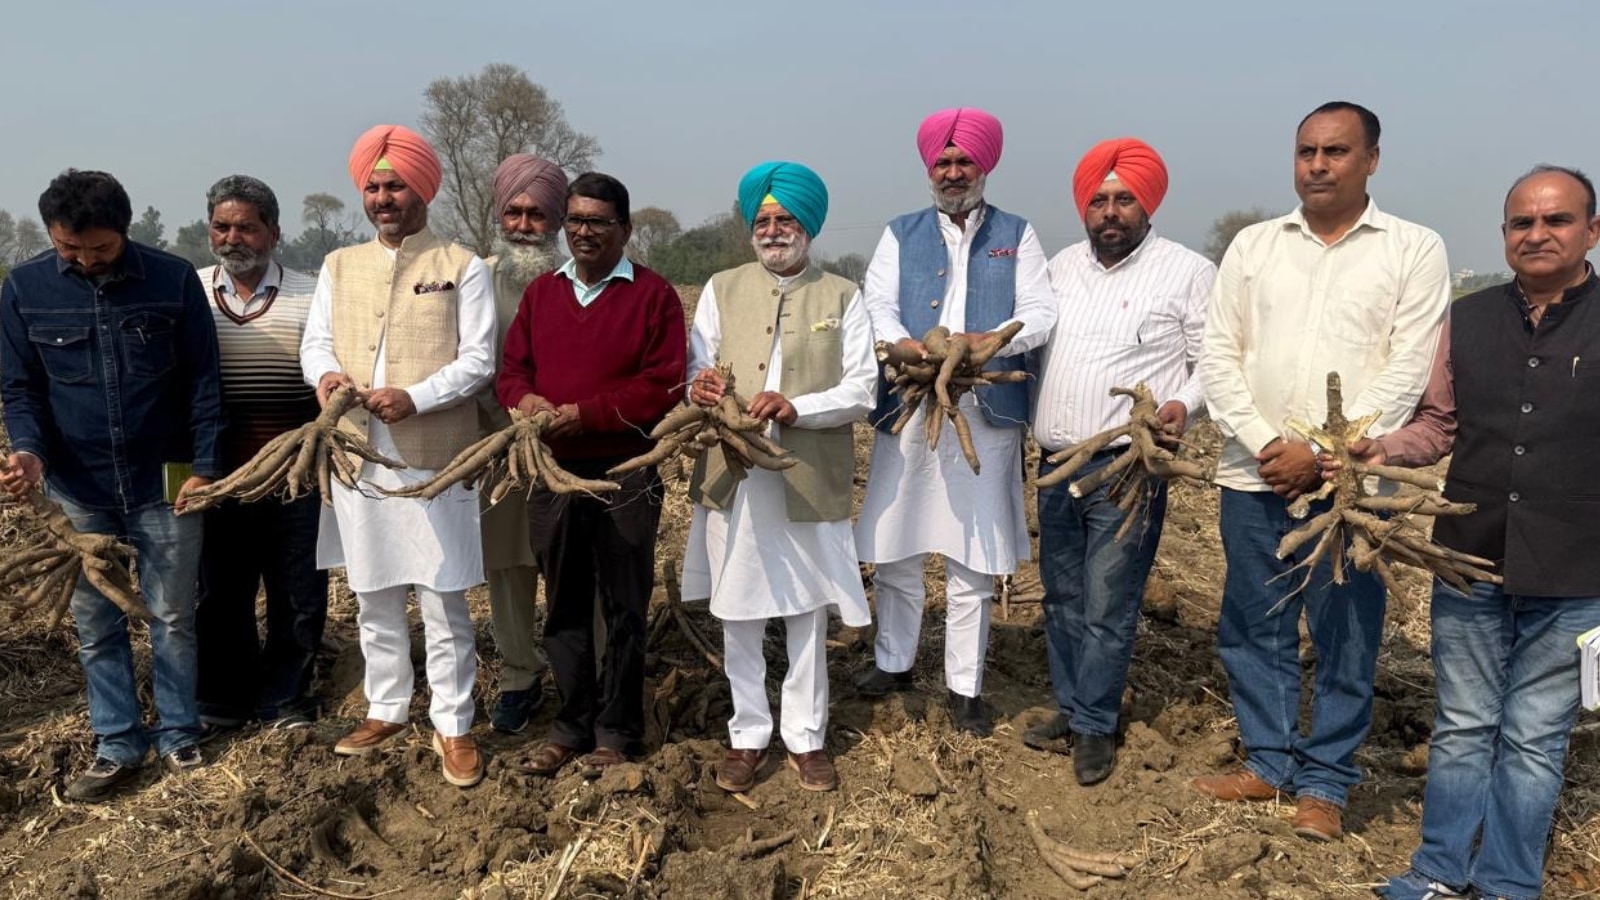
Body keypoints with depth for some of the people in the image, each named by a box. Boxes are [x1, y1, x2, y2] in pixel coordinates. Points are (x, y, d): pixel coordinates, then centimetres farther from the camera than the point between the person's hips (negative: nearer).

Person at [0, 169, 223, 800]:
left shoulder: (174, 280, -7)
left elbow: (203, 380, -3)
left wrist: (205, 466, -7)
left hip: (163, 483, -2)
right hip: (78, 490, 2)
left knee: (173, 617, 9)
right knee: (96, 624, 10)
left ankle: (178, 736, 24)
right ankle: (117, 746, 22)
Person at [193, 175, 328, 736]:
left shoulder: (309, 297, 1)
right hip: (216, 475, 1)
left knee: (299, 596, 7)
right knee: (219, 594, 12)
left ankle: (286, 701, 25)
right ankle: (223, 700, 30)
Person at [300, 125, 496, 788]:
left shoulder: (462, 267, -1)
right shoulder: (339, 266, 12)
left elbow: (479, 360, -7)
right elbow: (315, 340, 10)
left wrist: (413, 397, -21)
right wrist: (325, 374, -14)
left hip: (435, 460, -4)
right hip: (358, 458, 5)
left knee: (444, 603, 1)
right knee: (374, 598, 15)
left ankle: (453, 726, 14)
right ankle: (386, 709, 32)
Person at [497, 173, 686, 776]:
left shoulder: (654, 295, -3)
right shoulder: (541, 292, 13)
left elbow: (664, 386, -11)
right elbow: (512, 367, 11)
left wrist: (584, 413, -16)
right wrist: (524, 399, -12)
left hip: (624, 475, -4)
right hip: (552, 471, 5)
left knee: (623, 609, 6)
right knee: (564, 606, 12)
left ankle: (617, 730, 19)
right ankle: (572, 722, 25)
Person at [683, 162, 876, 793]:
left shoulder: (842, 297, 4)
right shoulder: (722, 289, 9)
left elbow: (862, 390, -4)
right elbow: (697, 371, 4)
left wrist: (795, 407, -20)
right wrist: (700, 389, -21)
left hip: (811, 480, -1)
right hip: (733, 477, 1)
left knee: (807, 617, 9)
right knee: (738, 617, 9)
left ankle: (806, 738, 25)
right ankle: (748, 736, 25)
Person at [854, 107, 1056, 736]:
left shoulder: (1017, 236, 11)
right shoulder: (901, 235, 14)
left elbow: (1041, 313, 0)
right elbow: (875, 305, 1)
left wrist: (992, 340, -19)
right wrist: (902, 343, -21)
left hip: (984, 413, -1)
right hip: (908, 408, 1)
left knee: (972, 559, 3)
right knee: (893, 550, 7)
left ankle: (964, 685, 15)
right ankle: (893, 662, 26)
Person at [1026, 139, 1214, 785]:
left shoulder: (1188, 272, -3)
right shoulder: (1060, 267, 12)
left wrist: (1183, 404, -20)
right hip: (1055, 464, 6)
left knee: (1107, 608, -2)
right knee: (1062, 599, 14)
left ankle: (1096, 726, 13)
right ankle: (1071, 708, 28)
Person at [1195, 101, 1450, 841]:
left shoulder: (1414, 250, 1)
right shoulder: (1254, 245, 9)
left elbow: (1408, 371, -7)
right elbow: (1218, 355, 4)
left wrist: (1324, 453, -14)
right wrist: (1264, 443, -9)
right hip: (1254, 475, 3)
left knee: (1344, 639, 5)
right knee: (1254, 630, 10)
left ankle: (1324, 782, 20)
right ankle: (1268, 761, 26)